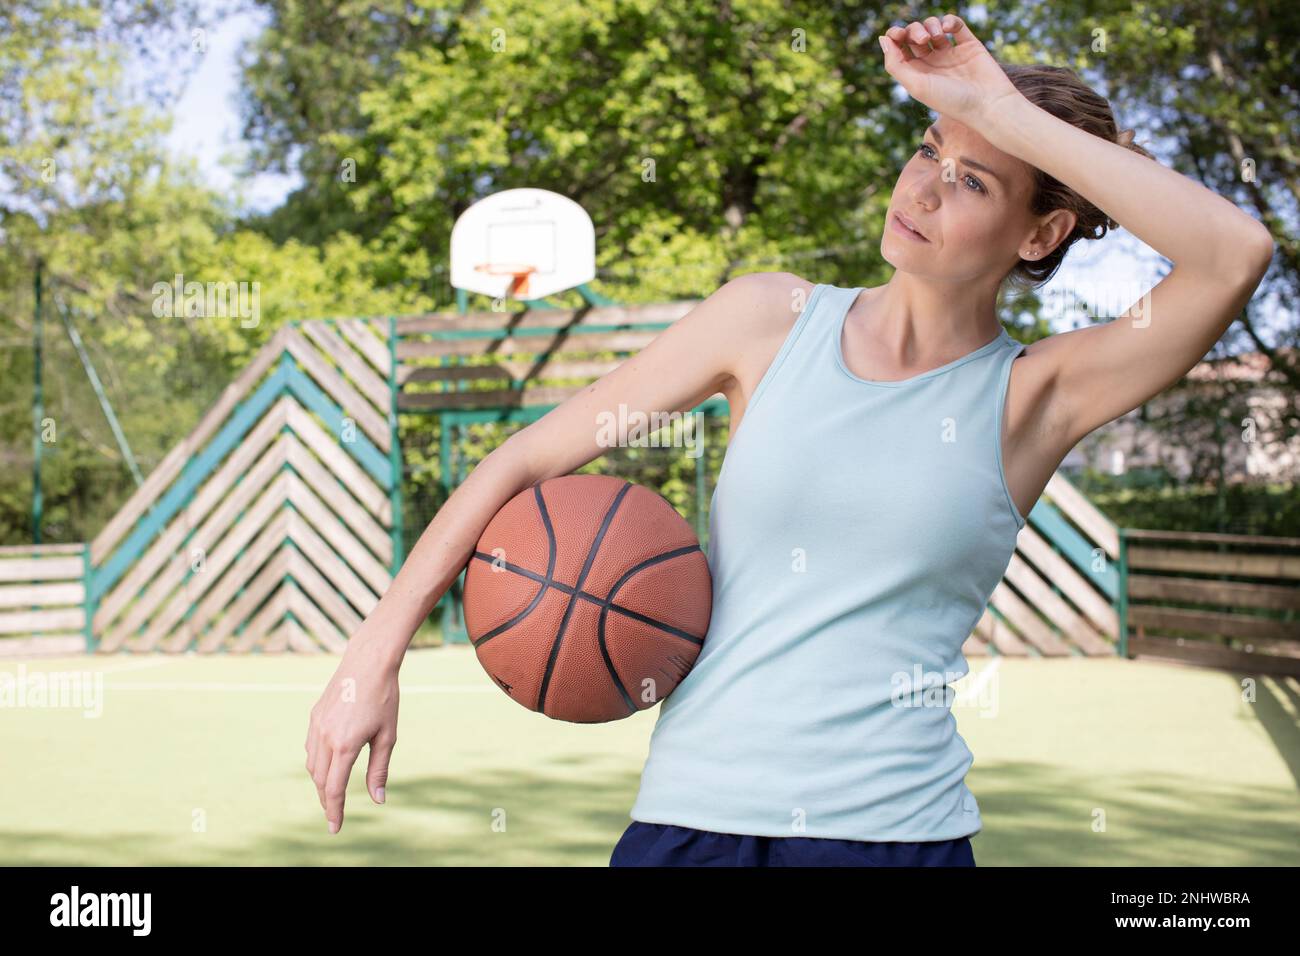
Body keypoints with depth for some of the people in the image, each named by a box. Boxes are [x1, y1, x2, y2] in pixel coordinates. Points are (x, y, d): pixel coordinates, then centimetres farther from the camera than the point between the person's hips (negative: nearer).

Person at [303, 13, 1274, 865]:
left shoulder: (1032, 397, 0)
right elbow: (528, 459, 8)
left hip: (895, 827, -2)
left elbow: (1237, 252, -17)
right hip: (691, 817, 2)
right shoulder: (774, 319, 5)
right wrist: (375, 656, 2)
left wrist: (1006, 113, -15)